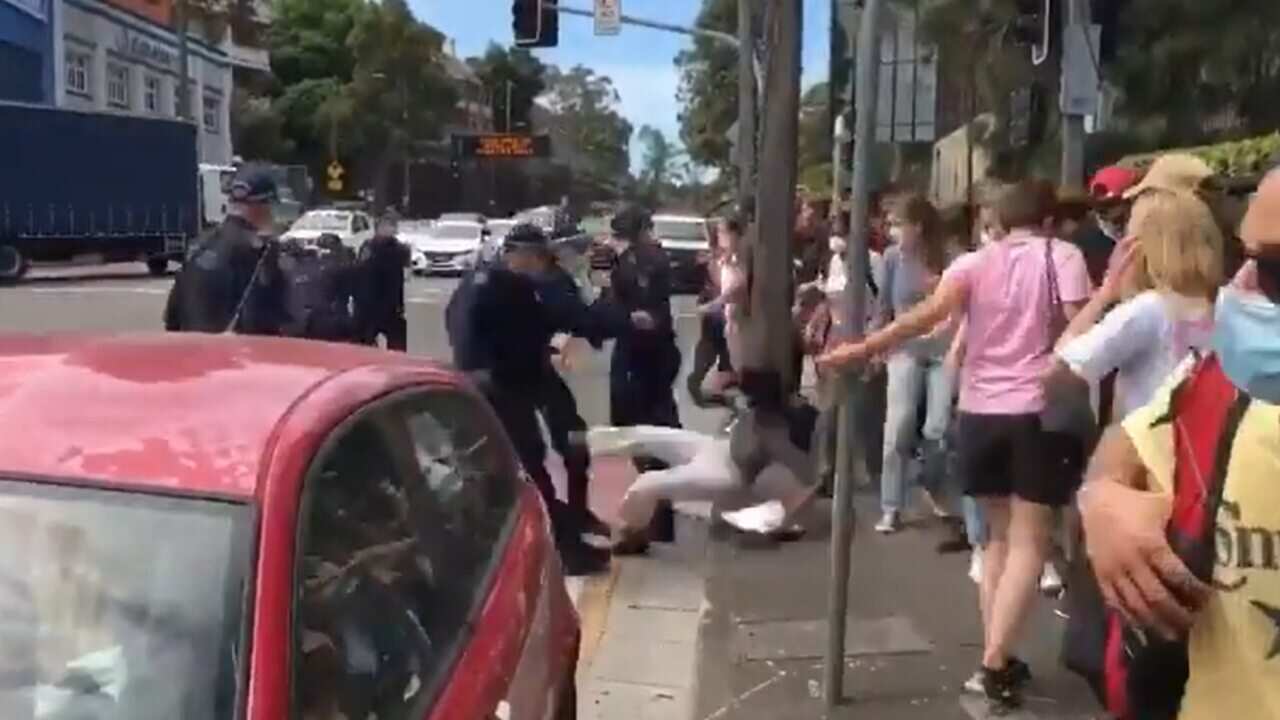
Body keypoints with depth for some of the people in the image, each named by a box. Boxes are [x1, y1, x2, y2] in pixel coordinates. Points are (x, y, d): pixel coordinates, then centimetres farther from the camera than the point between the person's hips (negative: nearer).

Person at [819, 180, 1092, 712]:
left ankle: (997, 657, 16)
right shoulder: (1062, 256, 2)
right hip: (1036, 410, -3)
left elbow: (928, 315, -11)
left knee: (999, 536, 18)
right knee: (1028, 542, 1)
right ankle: (995, 659, -10)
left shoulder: (974, 262, 6)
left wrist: (862, 349, -15)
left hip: (979, 412, 3)